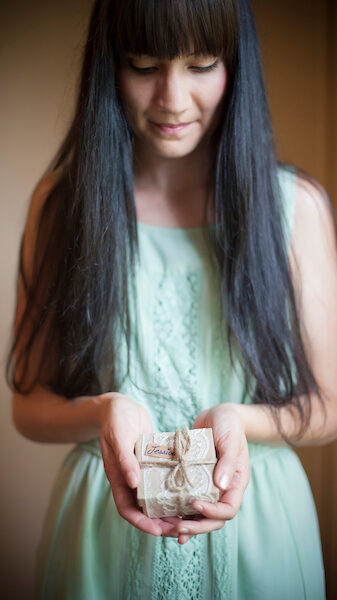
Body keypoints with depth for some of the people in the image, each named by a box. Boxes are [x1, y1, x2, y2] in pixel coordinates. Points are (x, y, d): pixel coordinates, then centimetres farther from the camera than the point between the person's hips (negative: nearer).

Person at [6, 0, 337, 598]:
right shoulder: (63, 198, -6)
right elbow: (29, 403, -3)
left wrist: (240, 420, -22)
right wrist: (105, 411, -23)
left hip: (256, 523, 0)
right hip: (104, 525, 1)